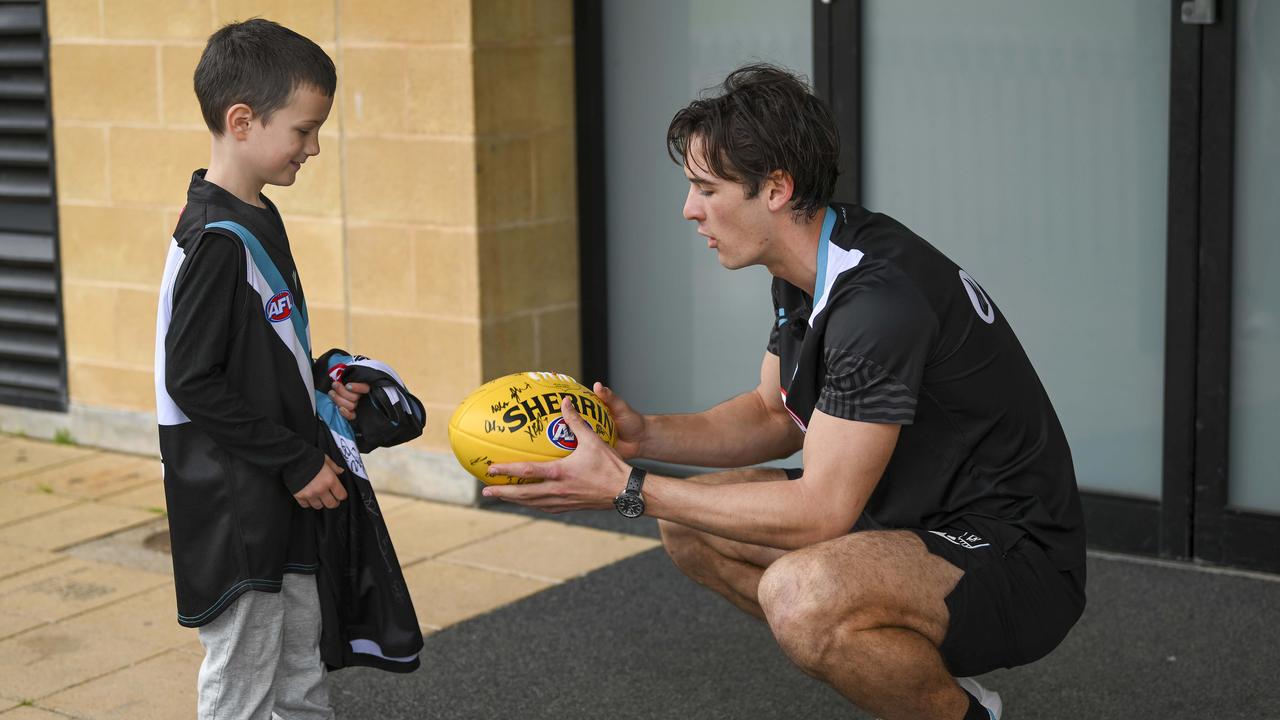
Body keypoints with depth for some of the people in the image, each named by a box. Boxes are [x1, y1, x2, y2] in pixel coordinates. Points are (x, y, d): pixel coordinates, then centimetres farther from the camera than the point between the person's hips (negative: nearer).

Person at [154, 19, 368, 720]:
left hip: (285, 503, 9)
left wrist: (319, 387, 4)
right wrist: (296, 462, -18)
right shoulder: (216, 242, -20)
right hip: (234, 513, -9)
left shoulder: (258, 221, 9)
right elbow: (192, 382, -22)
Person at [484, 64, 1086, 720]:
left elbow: (818, 512, -27)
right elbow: (776, 415, 16)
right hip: (917, 515, 10)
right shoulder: (805, 271, 3)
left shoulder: (881, 297, -27)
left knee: (801, 595, -36)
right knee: (688, 525, 10)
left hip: (1017, 556, -10)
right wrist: (645, 436, -1)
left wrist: (627, 489, -23)